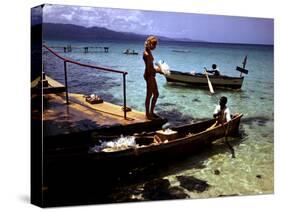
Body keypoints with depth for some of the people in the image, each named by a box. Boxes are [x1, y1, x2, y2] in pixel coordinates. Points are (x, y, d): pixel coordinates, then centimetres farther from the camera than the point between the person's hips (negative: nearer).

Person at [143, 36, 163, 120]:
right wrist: (157, 70, -10)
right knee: (149, 95, 1)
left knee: (156, 94, 17)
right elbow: (149, 69, -22)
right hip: (149, 76, -10)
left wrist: (157, 69, 7)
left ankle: (151, 112, 28)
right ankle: (148, 114, 13)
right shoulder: (147, 54, -20)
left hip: (151, 76, 10)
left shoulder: (148, 52, 10)